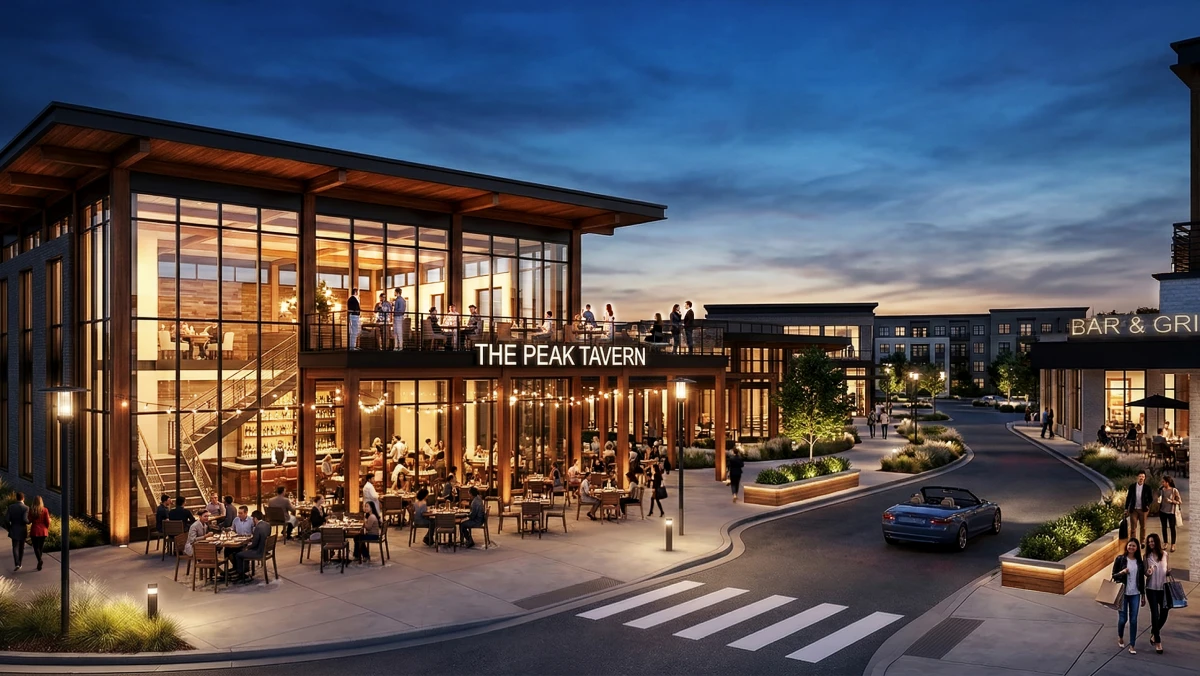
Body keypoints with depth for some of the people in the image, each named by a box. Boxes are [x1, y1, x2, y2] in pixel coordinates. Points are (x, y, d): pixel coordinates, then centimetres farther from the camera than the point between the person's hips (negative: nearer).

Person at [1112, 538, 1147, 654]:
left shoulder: (1139, 562, 7)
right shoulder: (1120, 559, -2)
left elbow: (1142, 579, 11)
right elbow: (1114, 575, 0)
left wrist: (1143, 595, 11)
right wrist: (1122, 572, -20)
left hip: (1135, 594, 2)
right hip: (1123, 593, -2)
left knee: (1133, 620, 1)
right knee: (1122, 618, 0)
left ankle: (1132, 646, 8)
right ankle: (1120, 637, 29)